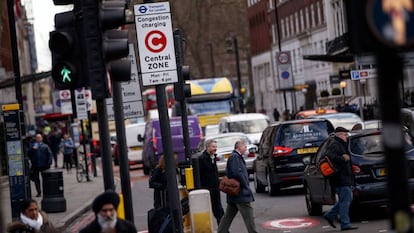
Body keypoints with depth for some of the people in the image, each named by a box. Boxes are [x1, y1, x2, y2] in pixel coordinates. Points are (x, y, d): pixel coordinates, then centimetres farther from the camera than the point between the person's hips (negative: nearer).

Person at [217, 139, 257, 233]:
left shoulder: (237, 157, 19)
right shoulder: (234, 157, -14)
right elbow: (237, 173, -23)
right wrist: (246, 186, -15)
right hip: (240, 193, -11)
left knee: (228, 216, 13)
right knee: (249, 215, -6)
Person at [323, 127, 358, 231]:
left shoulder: (341, 145, 21)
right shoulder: (334, 145, -13)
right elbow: (330, 157, -28)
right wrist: (343, 158, -22)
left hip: (345, 177, 11)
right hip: (340, 178, -11)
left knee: (347, 198, 14)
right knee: (345, 200, -8)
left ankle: (330, 215, 20)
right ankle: (345, 224, -5)